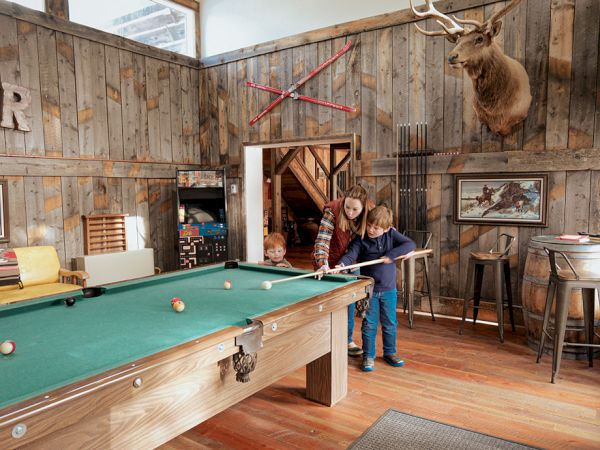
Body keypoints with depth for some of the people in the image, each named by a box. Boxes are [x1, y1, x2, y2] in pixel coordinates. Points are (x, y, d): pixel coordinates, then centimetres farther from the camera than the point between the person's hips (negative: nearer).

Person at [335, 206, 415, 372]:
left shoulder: (392, 235, -5)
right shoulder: (361, 240, -9)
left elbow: (410, 244, -11)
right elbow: (351, 254, -20)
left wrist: (391, 255, -22)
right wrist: (341, 264, -41)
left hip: (388, 289, 2)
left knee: (390, 323, 14)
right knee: (369, 324, 4)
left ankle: (390, 353, 32)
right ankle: (368, 356, 18)